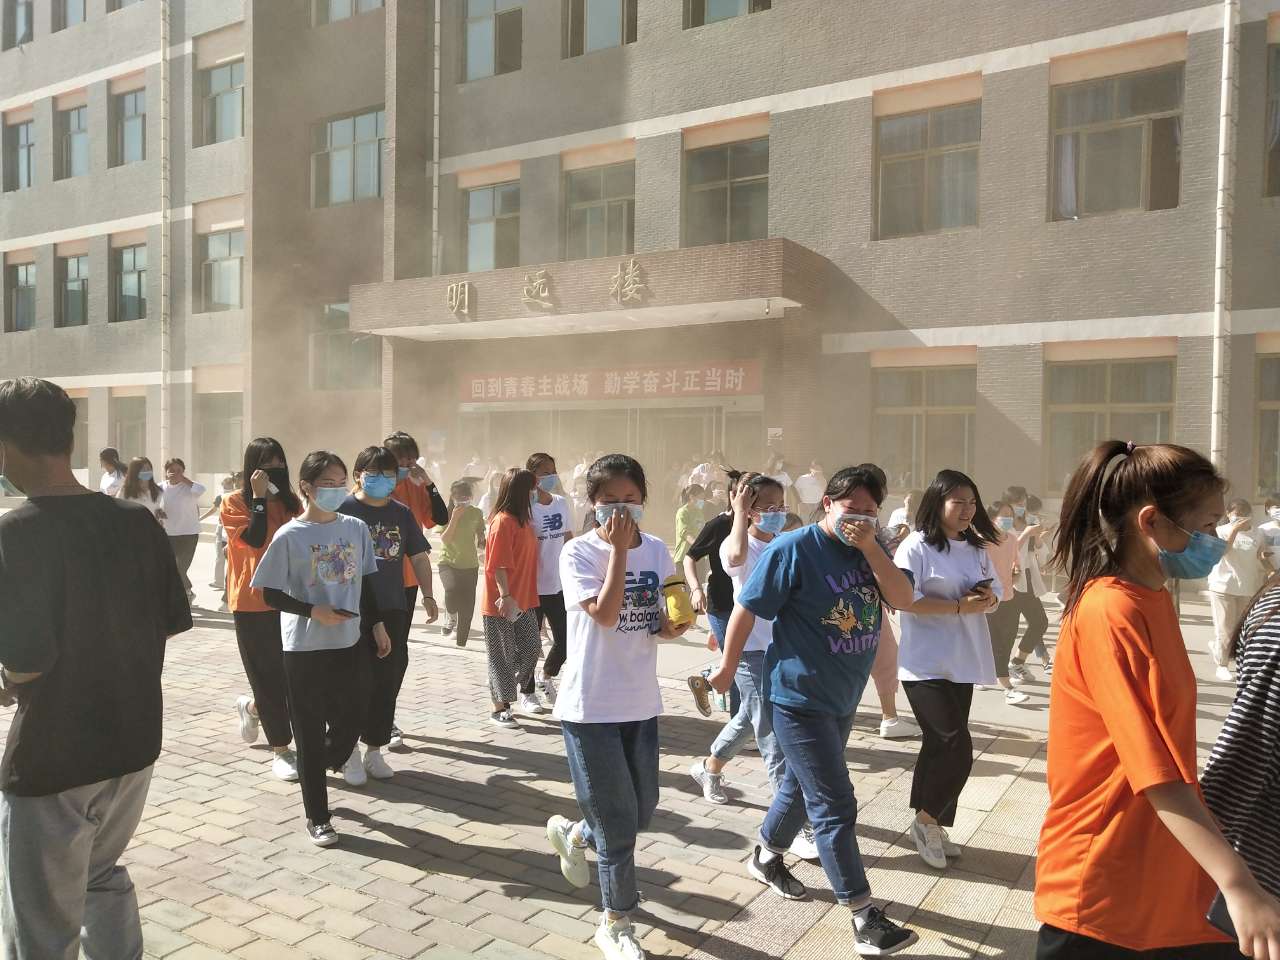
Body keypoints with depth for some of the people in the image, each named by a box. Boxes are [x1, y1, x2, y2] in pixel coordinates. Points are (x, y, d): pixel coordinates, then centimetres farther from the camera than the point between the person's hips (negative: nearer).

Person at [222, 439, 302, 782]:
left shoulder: (291, 501, 9)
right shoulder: (235, 503, -3)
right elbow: (254, 540, -18)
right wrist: (259, 498, -16)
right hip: (252, 602, -4)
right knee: (268, 676, 3)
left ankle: (252, 707, 35)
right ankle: (281, 750, 15)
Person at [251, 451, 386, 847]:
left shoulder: (356, 528, 2)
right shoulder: (289, 536, -11)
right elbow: (270, 593, -7)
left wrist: (377, 624, 11)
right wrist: (313, 611, -19)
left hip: (351, 643, 4)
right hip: (305, 649, -4)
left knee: (354, 718, 11)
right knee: (311, 734, 6)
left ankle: (332, 760, 45)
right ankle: (317, 817, 21)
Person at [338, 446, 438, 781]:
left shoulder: (402, 513, 7)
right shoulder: (344, 509, -5)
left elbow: (419, 557, 13)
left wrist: (428, 595, 5)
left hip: (392, 608, 4)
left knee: (386, 681, 8)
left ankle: (375, 749, 22)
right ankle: (351, 752, 20)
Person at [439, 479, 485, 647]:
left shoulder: (476, 513, 1)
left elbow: (481, 537, 13)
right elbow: (445, 539, -14)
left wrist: (482, 543, -8)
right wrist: (454, 518, -21)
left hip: (470, 565, 2)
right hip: (448, 562, -2)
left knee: (467, 607, 4)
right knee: (452, 590, -32)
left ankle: (461, 643, 21)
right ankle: (452, 618, -1)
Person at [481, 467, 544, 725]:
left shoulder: (523, 519, 11)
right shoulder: (503, 521, -17)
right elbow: (499, 564, -20)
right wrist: (505, 596, -22)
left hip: (524, 600, 8)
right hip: (502, 603, -8)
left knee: (532, 647, 11)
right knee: (503, 656, 3)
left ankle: (522, 691, 30)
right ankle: (500, 708, 16)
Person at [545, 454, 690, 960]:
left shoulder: (657, 550, 4)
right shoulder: (579, 552, -12)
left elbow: (662, 625, 11)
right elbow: (605, 615, -26)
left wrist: (676, 625, -11)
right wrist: (617, 549, -22)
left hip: (640, 703, 6)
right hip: (591, 705, -5)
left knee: (642, 811, 17)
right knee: (618, 821, 4)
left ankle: (573, 833, 47)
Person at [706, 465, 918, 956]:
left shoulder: (870, 551, 3)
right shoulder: (794, 549, -17)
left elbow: (903, 597, -11)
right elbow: (746, 610, -12)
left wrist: (870, 547, -21)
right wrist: (727, 668, -5)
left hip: (844, 696, 7)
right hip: (800, 698, -7)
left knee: (802, 785, 23)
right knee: (836, 806, -3)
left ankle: (766, 856, 45)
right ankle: (865, 920, 6)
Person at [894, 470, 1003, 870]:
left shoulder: (977, 548, 11)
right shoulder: (917, 546, -12)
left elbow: (996, 592, 19)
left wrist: (988, 598, -6)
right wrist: (961, 606, -20)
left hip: (962, 663, 7)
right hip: (926, 665, -7)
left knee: (941, 746, 14)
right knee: (957, 748, -10)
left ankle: (931, 825, 27)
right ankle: (927, 819, 12)